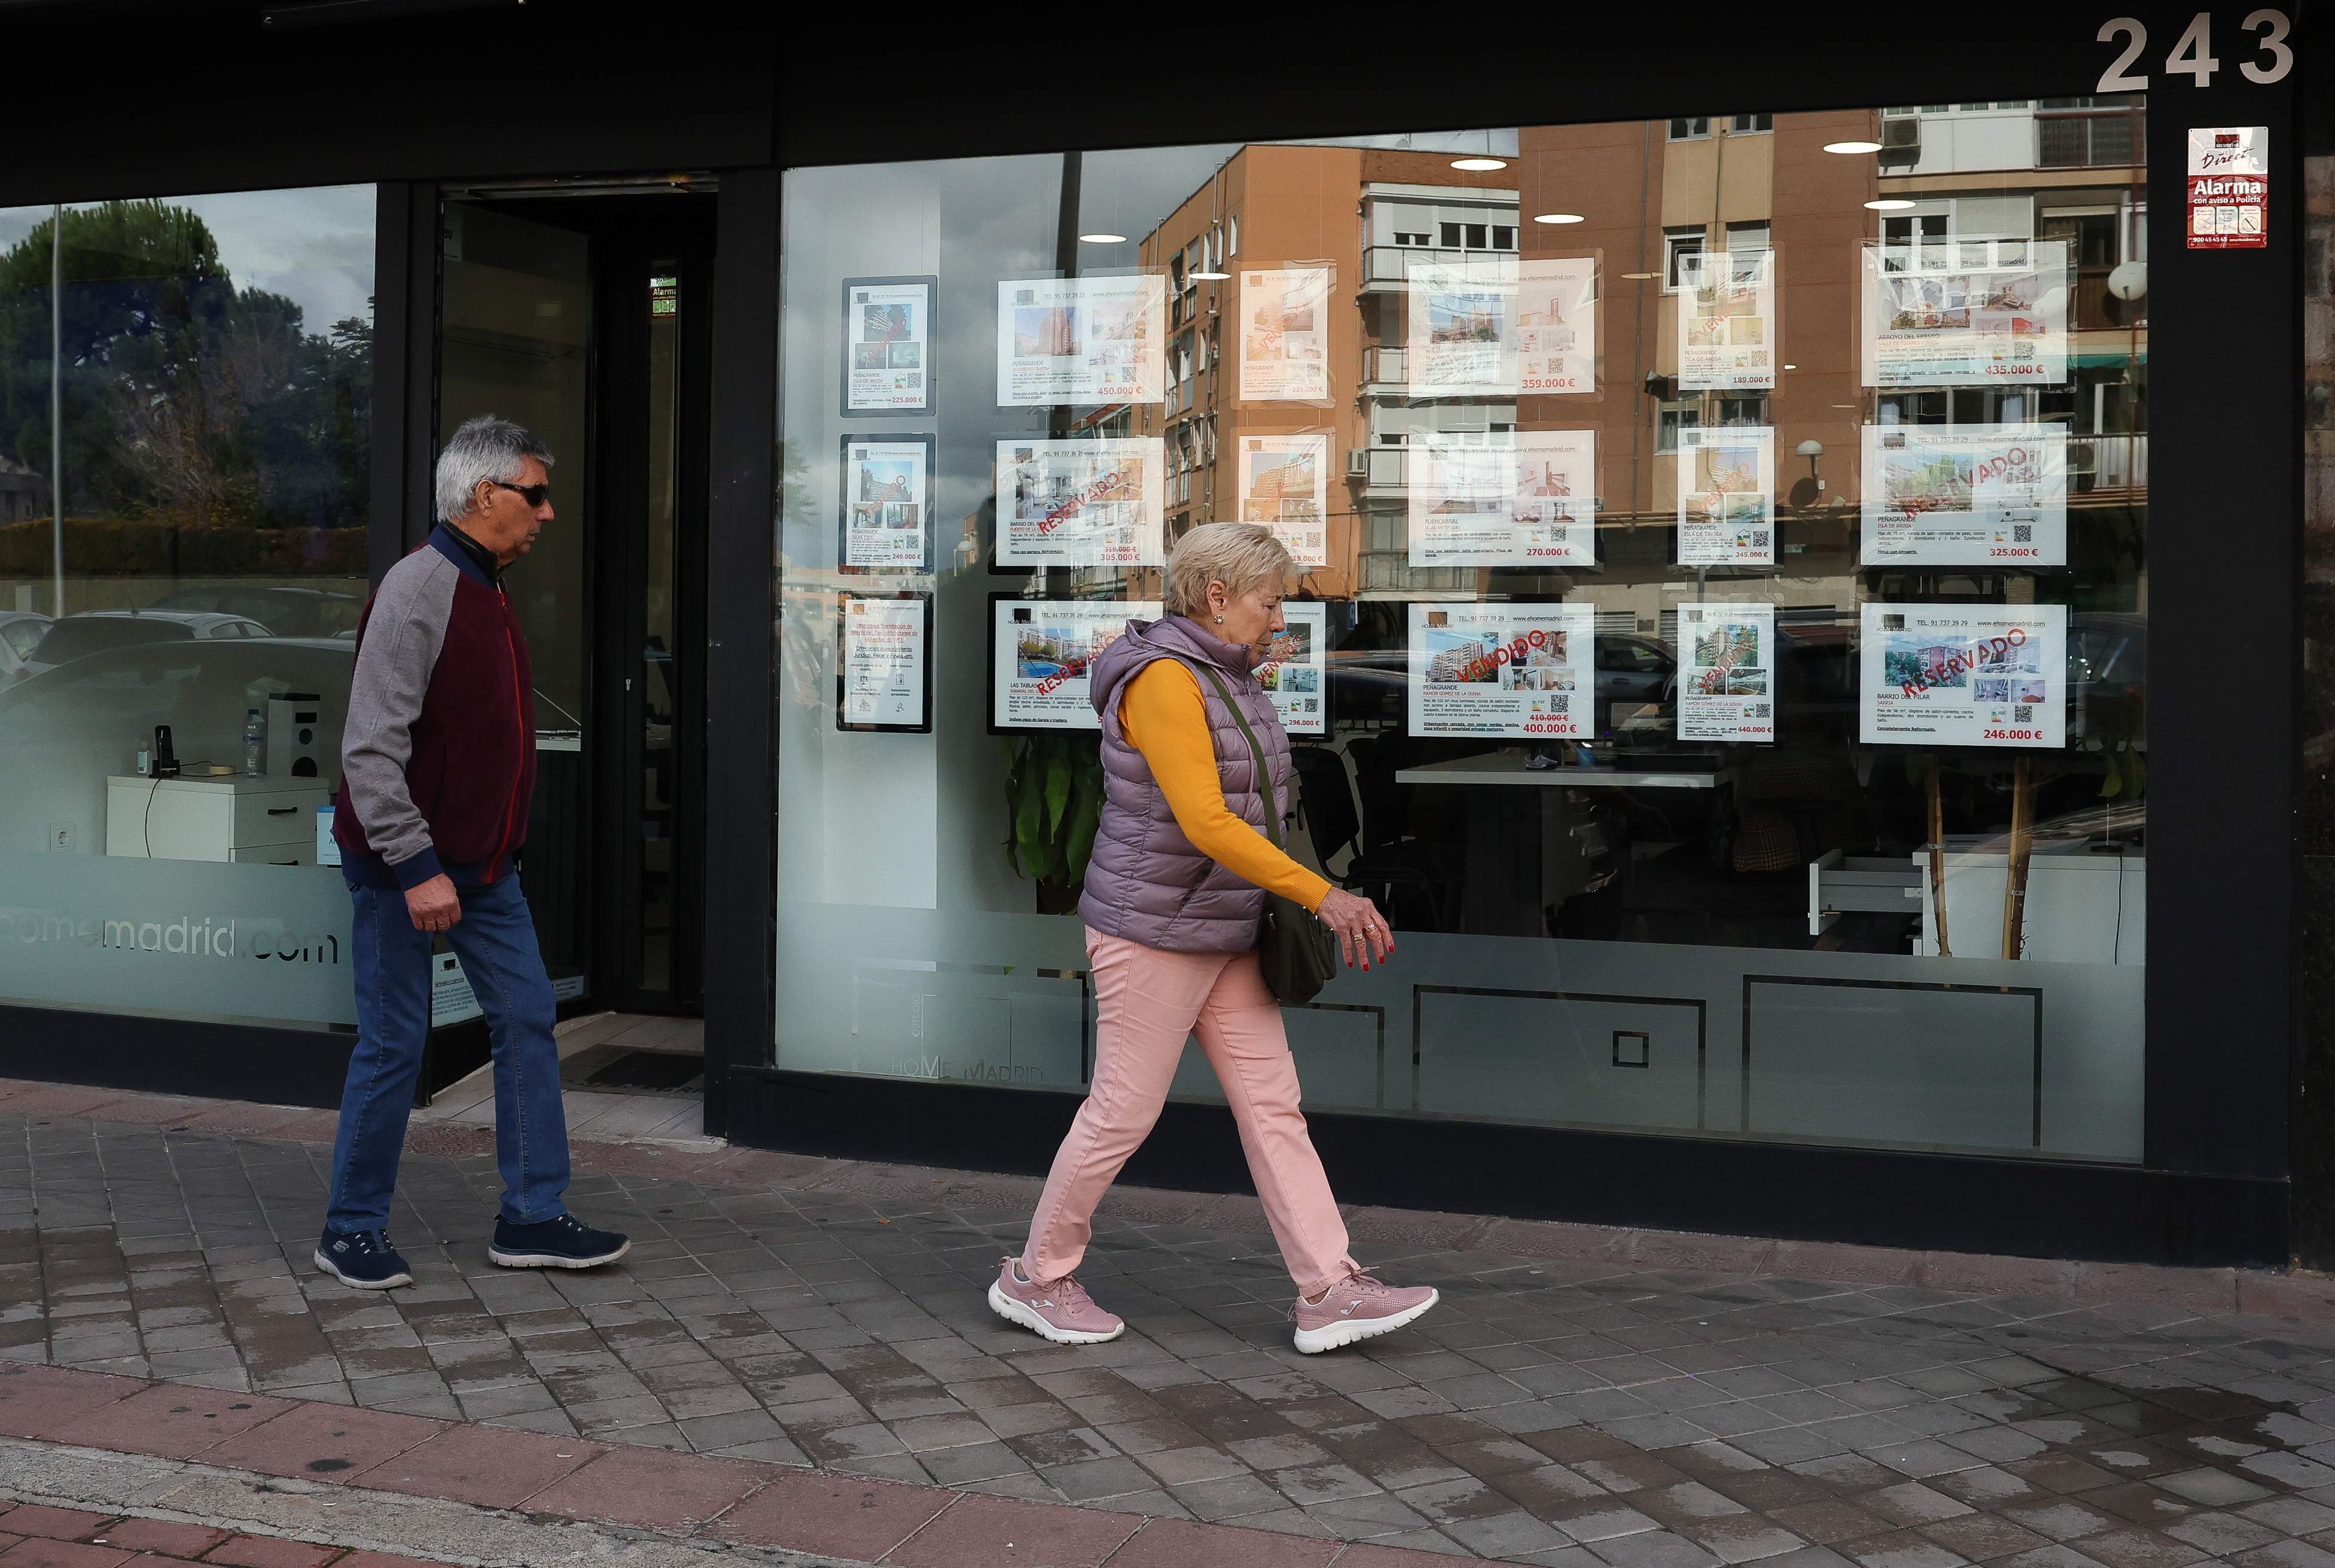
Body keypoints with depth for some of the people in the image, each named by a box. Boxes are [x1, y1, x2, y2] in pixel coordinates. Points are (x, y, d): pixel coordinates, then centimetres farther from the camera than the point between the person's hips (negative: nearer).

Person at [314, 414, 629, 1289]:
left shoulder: (486, 590, 12)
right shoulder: (419, 590, -18)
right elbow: (371, 748, -23)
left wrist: (489, 850, 17)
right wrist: (416, 868, -24)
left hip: (481, 863, 9)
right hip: (403, 864, -9)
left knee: (527, 1020, 7)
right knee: (394, 1042, 0)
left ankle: (533, 1217, 14)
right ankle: (352, 1231, 15)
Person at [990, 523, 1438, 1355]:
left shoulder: (1225, 678, 10)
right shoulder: (1162, 680, -20)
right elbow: (1205, 824, -27)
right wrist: (1323, 895, -27)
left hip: (1221, 934, 9)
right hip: (1153, 934, -9)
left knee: (1272, 1103, 4)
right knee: (1123, 1114, 2)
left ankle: (1330, 1294, 5)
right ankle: (1035, 1278, 19)